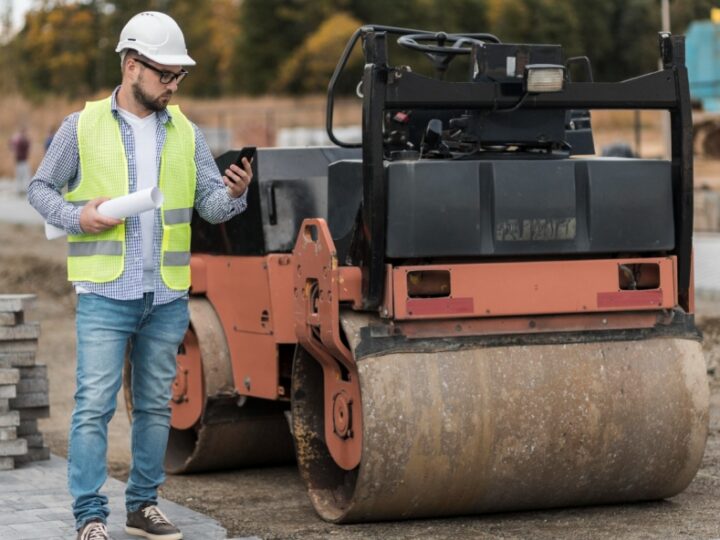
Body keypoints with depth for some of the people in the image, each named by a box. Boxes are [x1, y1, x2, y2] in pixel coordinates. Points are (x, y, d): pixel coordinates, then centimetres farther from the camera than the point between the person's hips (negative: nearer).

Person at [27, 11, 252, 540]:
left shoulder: (186, 133, 9)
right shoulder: (82, 126, 0)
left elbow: (211, 205, 5)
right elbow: (41, 189, 7)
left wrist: (234, 194, -18)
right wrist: (77, 216, -12)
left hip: (168, 297, 4)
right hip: (106, 294, -4)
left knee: (155, 406, 11)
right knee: (94, 406, -8)